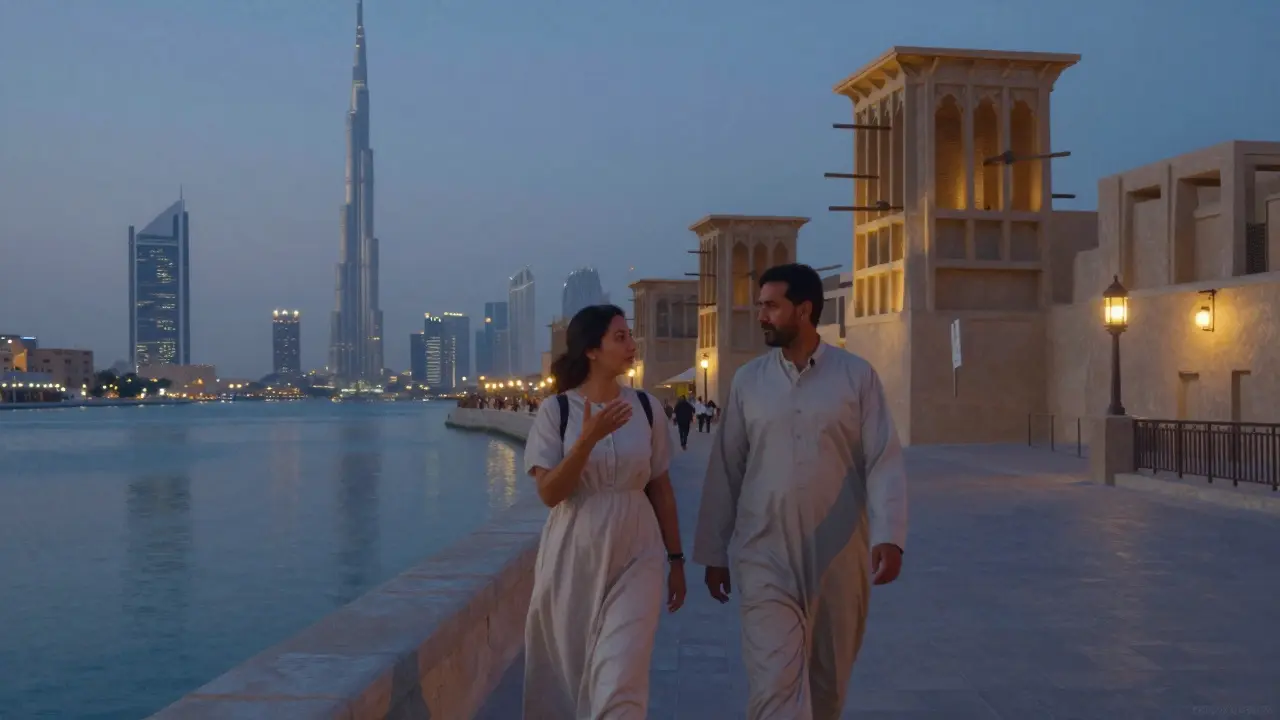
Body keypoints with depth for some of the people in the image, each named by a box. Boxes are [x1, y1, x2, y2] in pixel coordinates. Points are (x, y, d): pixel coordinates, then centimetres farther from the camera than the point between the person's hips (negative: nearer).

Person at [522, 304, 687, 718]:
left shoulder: (646, 408, 0)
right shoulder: (556, 411, -6)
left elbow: (661, 487, 7)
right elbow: (549, 493, -12)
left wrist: (675, 558, 9)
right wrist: (588, 440, -24)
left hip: (635, 558, 1)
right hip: (573, 558, -1)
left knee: (620, 680, -7)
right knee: (569, 672, 13)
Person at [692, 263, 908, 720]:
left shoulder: (857, 375, -2)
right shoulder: (748, 380, 4)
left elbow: (884, 461, -6)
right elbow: (725, 470, 6)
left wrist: (888, 536, -21)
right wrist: (713, 552, 7)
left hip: (838, 556, 0)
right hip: (765, 556, 0)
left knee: (828, 680, 15)